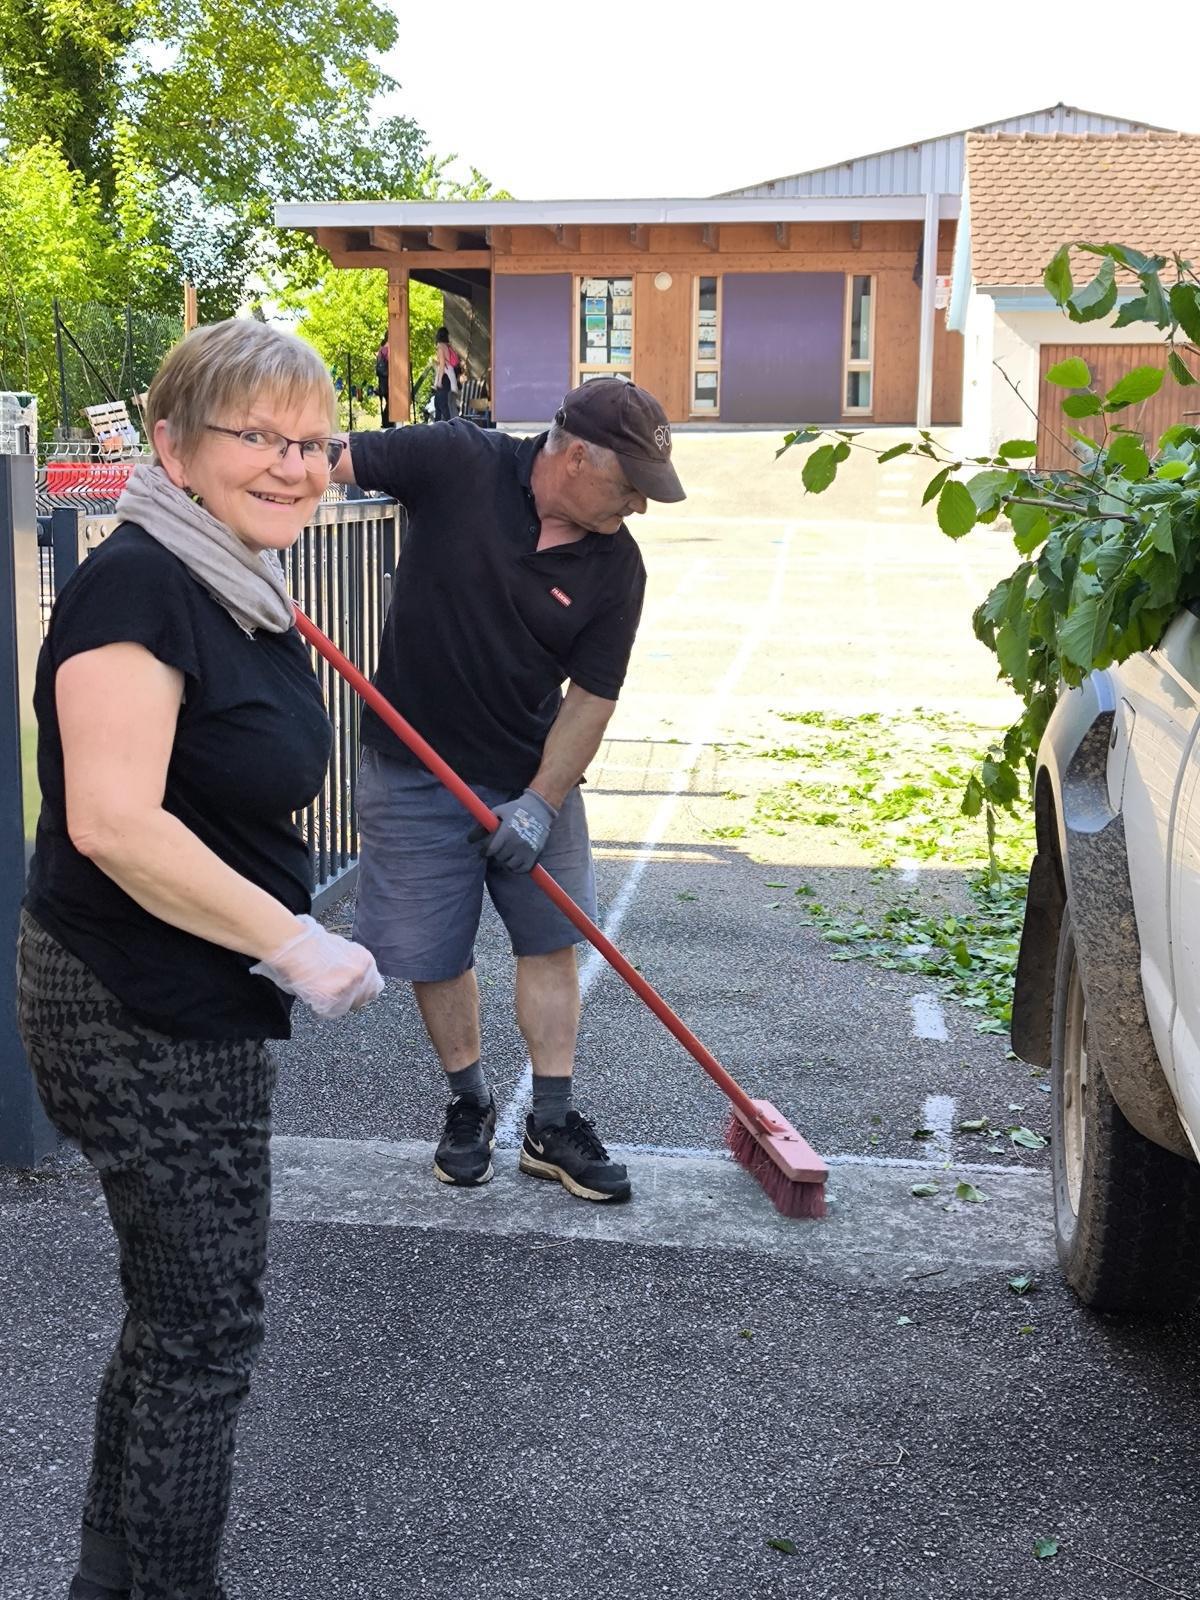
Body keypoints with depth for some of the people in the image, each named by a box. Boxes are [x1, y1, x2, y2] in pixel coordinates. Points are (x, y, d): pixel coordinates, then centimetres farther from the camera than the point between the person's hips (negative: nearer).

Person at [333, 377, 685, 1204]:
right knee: (435, 954, 6)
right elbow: (326, 459, -14)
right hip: (416, 772, -2)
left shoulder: (616, 566, -9)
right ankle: (471, 1104, 29)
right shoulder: (459, 463, -16)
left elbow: (591, 696, -7)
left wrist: (542, 801, -14)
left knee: (551, 942, 8)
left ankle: (552, 1126, 21)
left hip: (534, 776, 3)